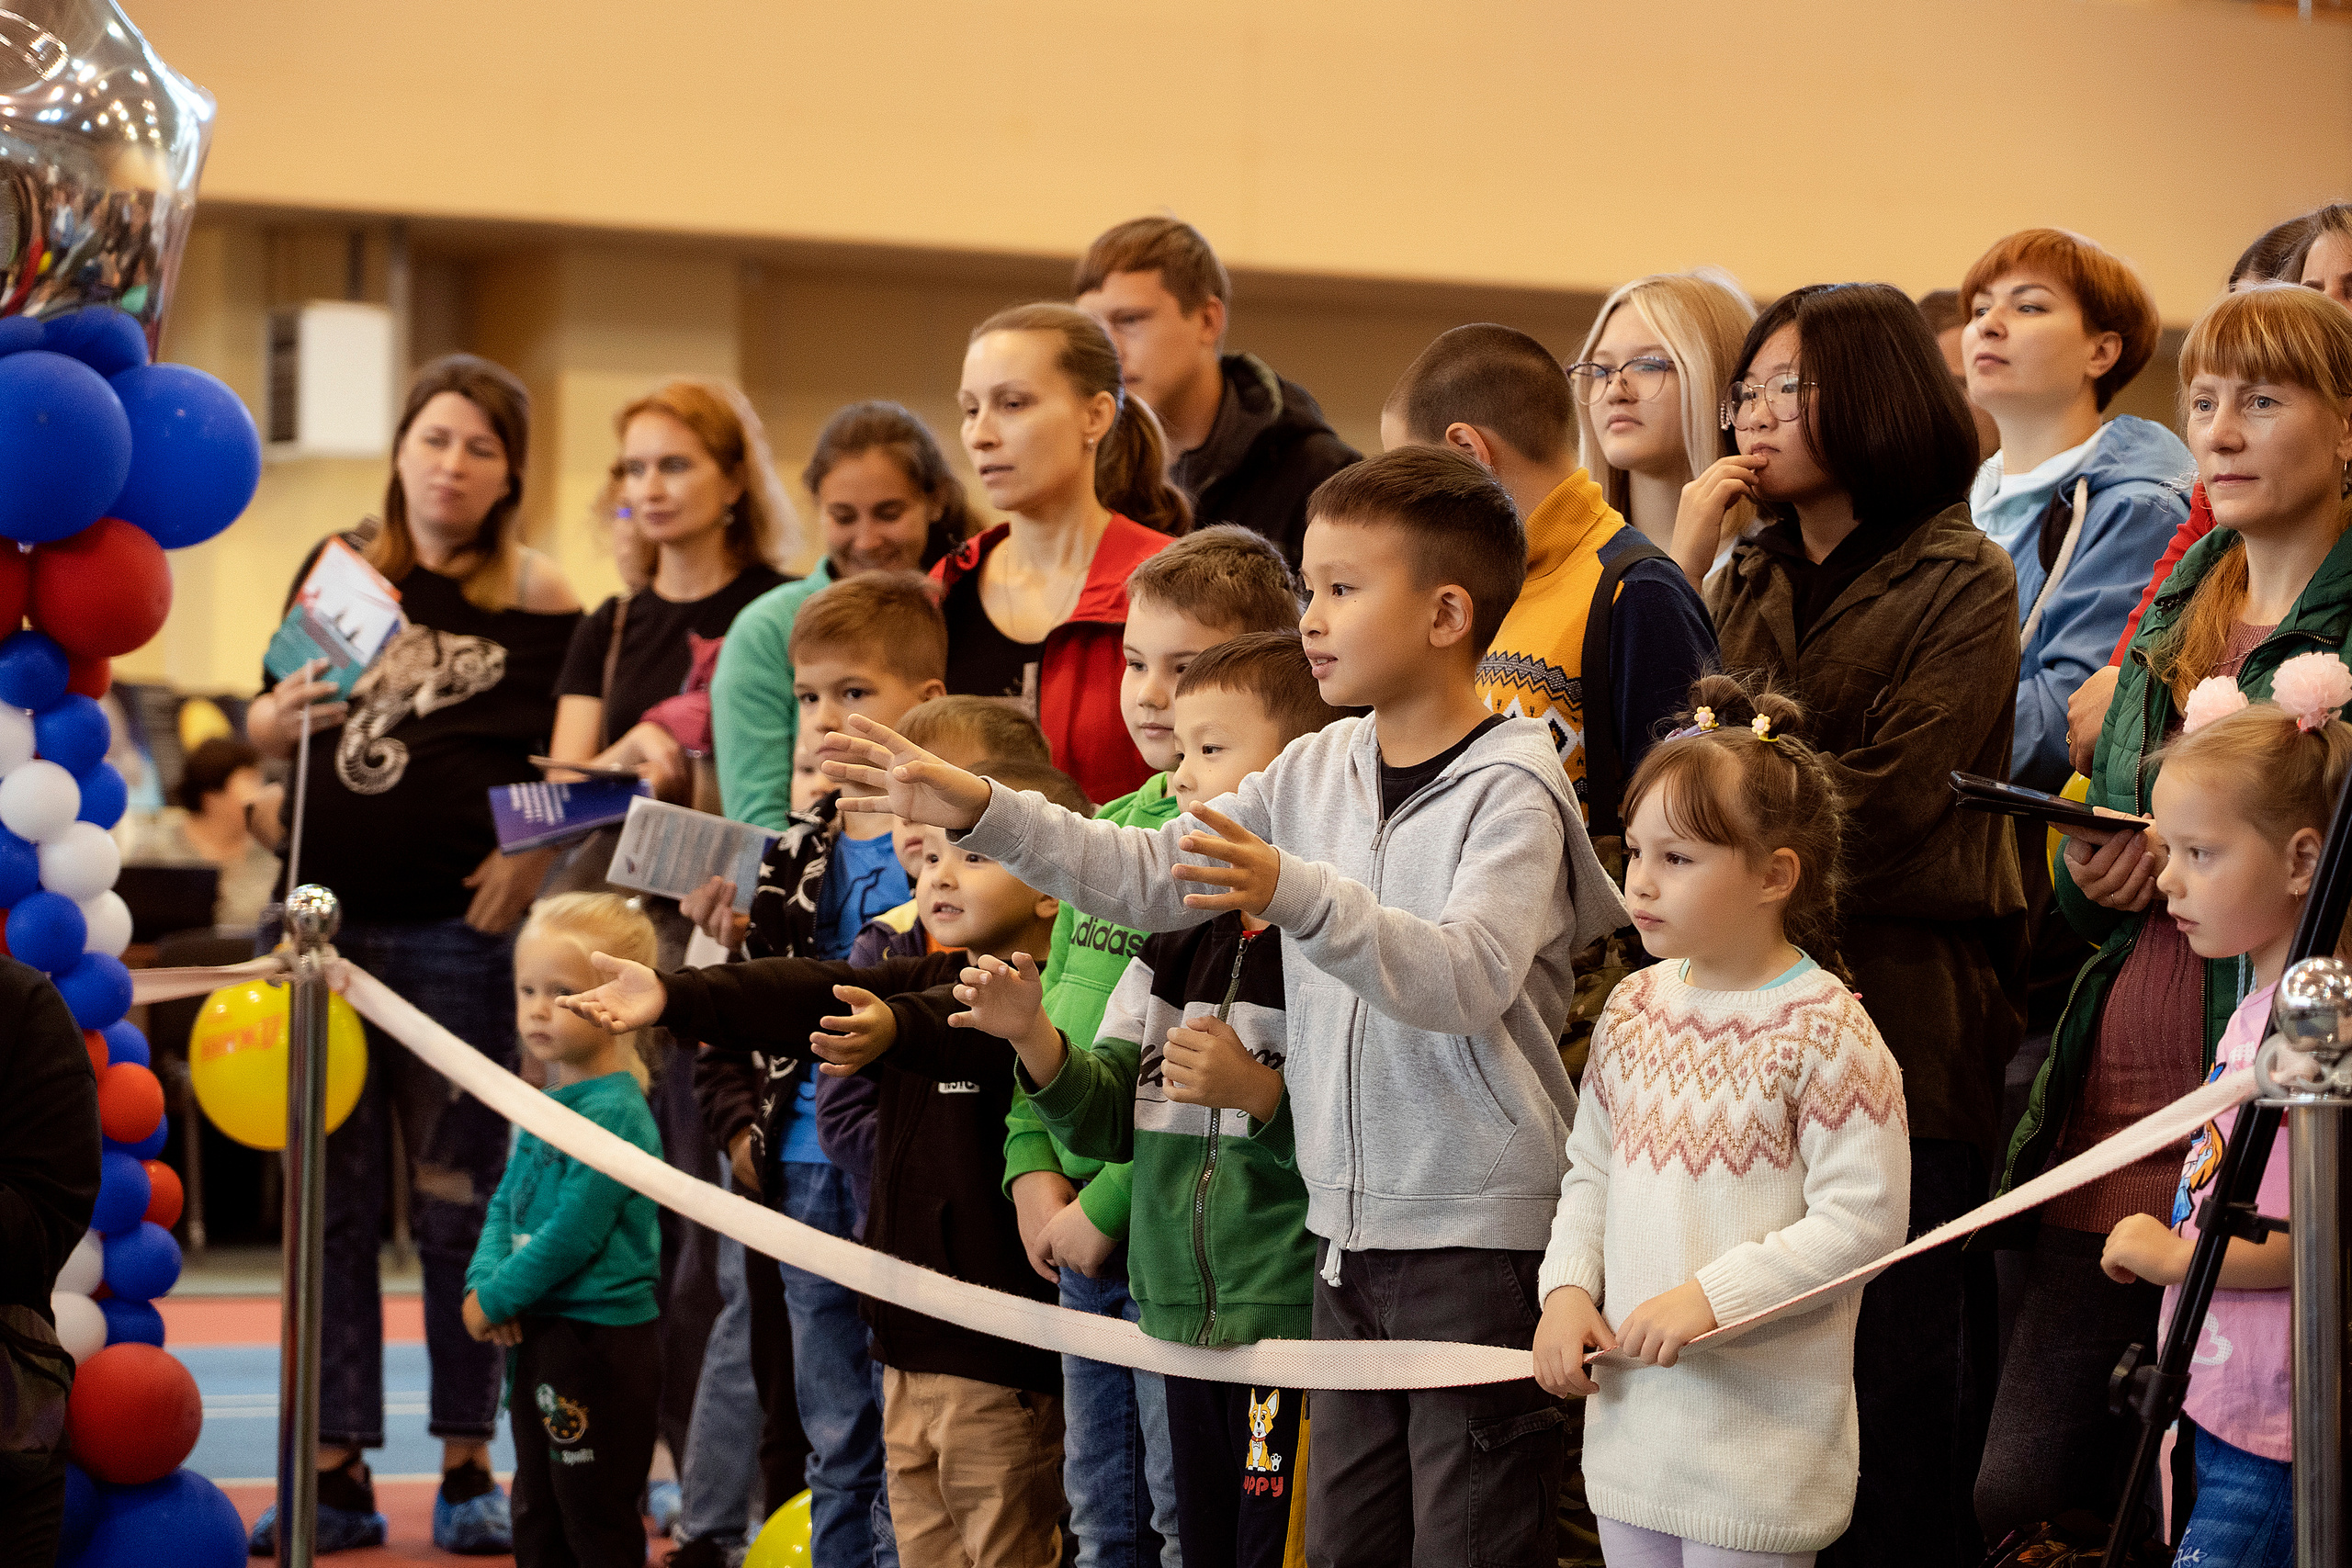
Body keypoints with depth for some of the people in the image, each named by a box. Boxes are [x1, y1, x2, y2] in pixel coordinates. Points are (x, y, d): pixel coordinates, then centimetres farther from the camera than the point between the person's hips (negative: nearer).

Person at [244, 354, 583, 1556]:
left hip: (462, 930, -2)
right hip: (327, 915, 3)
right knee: (331, 1202, 4)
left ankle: (468, 1469, 11)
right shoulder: (338, 570, 9)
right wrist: (286, 713, -7)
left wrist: (534, 849, -15)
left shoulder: (538, 601, 1)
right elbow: (262, 729, 15)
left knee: (459, 1204, 3)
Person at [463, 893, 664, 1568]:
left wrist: (497, 1299, -13)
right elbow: (507, 1203, 12)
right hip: (539, 1334, 9)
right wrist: (483, 1283, -6)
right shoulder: (543, 1106, 10)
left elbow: (573, 1234, -22)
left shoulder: (615, 1112, -18)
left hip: (600, 1340, -9)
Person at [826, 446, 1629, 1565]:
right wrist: (979, 812, 3)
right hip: (1351, 1229, 7)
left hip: (1482, 1233, -7)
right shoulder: (1316, 772, 9)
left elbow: (1469, 976, -27)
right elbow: (1152, 876, 11)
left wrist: (1298, 896, -38)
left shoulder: (1511, 789, -12)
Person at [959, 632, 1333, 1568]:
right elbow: (1114, 1119, 14)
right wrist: (1037, 1041, -1)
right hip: (1186, 1318, 8)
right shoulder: (1179, 937, 12)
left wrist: (1259, 1093, -23)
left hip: (1295, 1314, -8)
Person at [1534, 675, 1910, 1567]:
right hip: (1632, 1412, 7)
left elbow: (1862, 1220, -16)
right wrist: (1568, 1290, 0)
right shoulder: (1635, 1009, 7)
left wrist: (1710, 1297, -20)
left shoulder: (1824, 1030, -13)